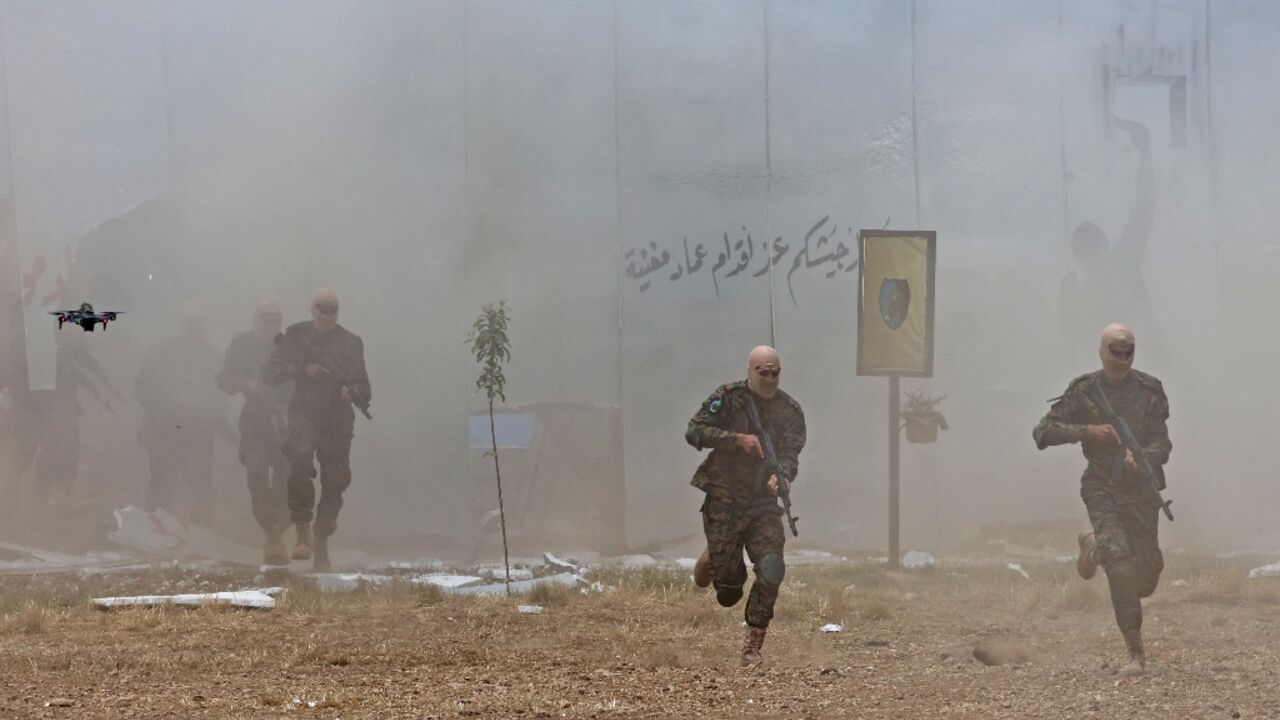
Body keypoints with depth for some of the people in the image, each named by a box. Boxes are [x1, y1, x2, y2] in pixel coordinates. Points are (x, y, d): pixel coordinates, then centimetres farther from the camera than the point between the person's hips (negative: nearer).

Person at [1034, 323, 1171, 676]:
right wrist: (1087, 430, -17)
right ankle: (1136, 652, -18)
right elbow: (1043, 432, -4)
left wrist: (1143, 456, -28)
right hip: (1102, 490, -2)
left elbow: (1162, 442, -5)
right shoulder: (1084, 391, -1)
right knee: (1119, 559, -22)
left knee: (1146, 578, 7)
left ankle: (1095, 546, 41)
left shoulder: (1150, 390, 0)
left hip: (1142, 488, 2)